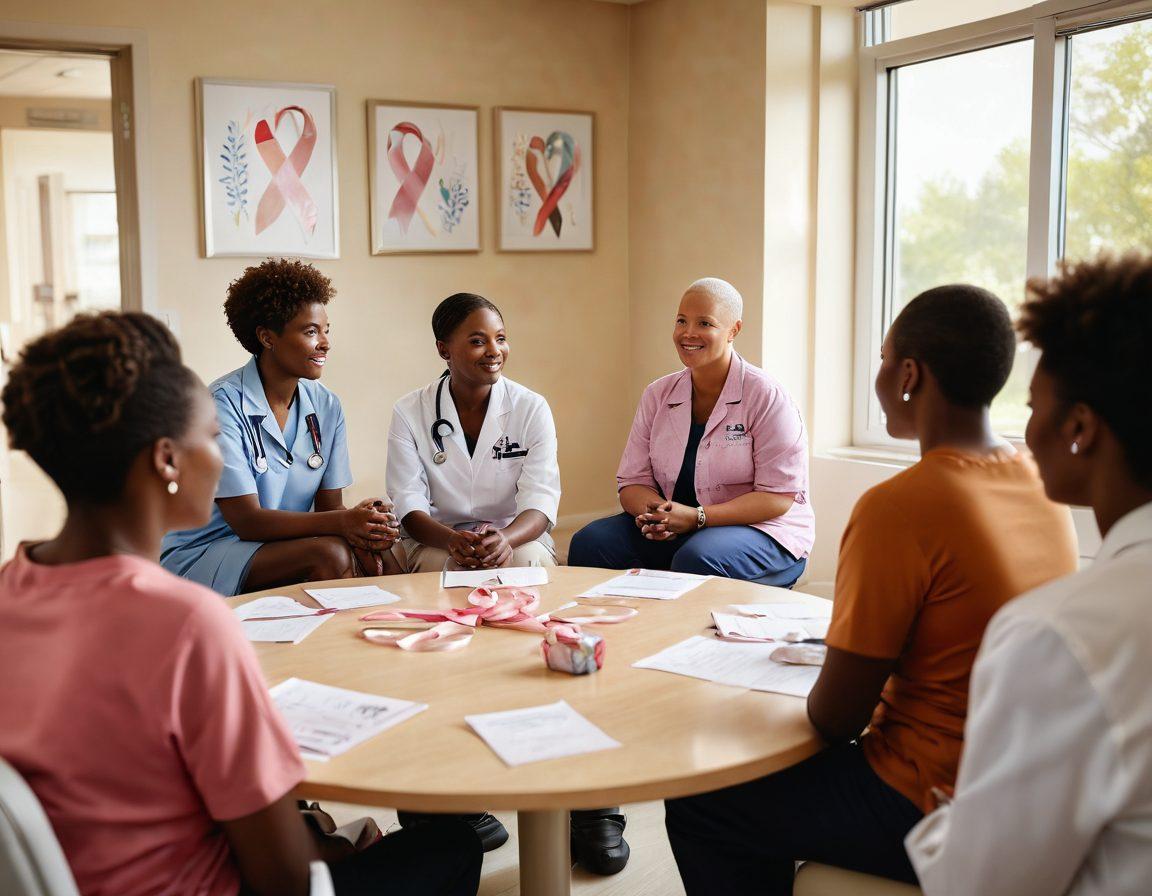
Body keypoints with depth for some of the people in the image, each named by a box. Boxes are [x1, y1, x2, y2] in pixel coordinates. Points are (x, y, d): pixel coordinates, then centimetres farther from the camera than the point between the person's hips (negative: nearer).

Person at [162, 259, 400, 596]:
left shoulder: (326, 407, 3)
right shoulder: (224, 404, -16)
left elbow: (330, 506, 2)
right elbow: (246, 521, -21)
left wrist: (358, 530, -23)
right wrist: (343, 523, -33)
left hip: (280, 547, 6)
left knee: (381, 561, -21)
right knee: (328, 553, -29)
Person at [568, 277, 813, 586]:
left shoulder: (767, 397, -8)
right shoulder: (657, 395, 8)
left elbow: (780, 496, -13)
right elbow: (632, 482, 6)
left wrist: (697, 516, -23)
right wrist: (656, 511, -19)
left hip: (762, 530, -4)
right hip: (672, 528, 5)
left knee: (697, 559, -37)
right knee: (589, 543, -19)